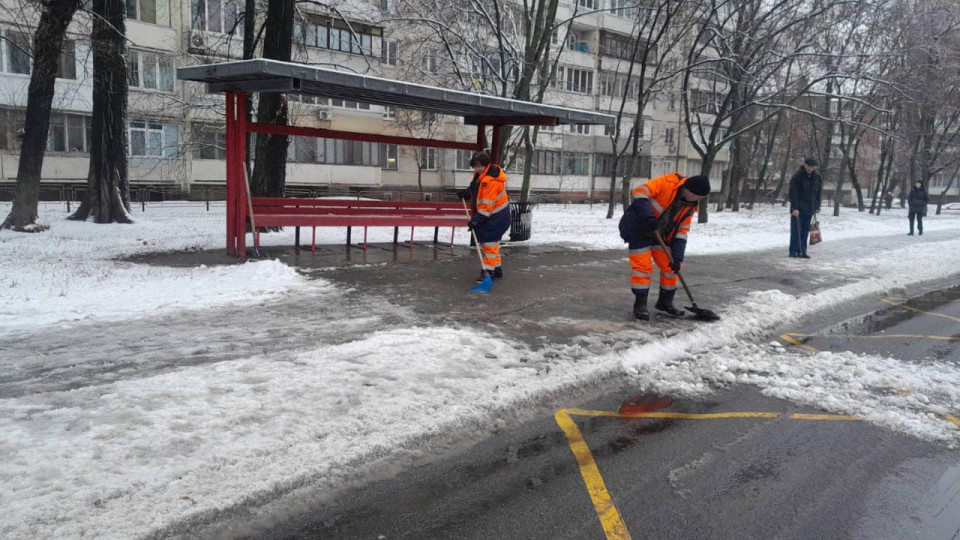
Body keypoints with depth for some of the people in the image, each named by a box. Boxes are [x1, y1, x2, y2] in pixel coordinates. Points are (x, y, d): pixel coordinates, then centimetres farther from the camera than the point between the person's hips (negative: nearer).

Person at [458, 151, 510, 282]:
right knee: (492, 242, 17)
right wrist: (466, 193, 6)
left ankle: (488, 271, -2)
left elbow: (487, 205, -29)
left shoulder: (491, 180, -28)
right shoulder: (480, 174, 3)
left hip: (496, 216, -10)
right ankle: (497, 269, 28)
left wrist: (476, 220, -28)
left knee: (489, 242, -8)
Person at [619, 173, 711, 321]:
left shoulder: (690, 206, -3)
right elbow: (639, 192, -29)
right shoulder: (667, 183, -24)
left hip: (659, 233, 7)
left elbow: (682, 232, -2)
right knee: (643, 266, -11)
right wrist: (648, 217, -40)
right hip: (638, 227, -7)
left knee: (670, 266, 4)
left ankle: (665, 302, 21)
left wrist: (677, 257, -11)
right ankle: (640, 305, 1)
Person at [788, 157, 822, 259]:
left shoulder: (817, 177, 7)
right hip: (798, 209, -5)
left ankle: (802, 251, 11)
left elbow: (819, 192, 14)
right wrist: (795, 208, -21)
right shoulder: (797, 176, -12)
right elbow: (793, 193, -15)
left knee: (805, 231, 6)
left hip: (809, 209, 5)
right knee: (796, 230, -3)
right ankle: (793, 251, 2)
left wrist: (817, 207, 11)